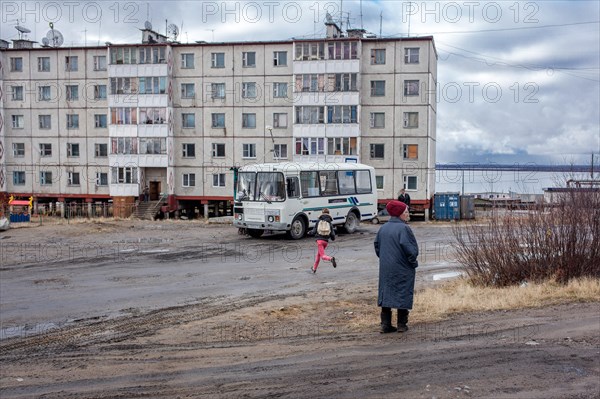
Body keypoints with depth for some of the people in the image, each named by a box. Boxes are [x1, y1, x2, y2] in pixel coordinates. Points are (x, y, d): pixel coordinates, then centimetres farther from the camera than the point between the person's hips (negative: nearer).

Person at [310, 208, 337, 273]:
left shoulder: (318, 221, 2)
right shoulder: (329, 223, 6)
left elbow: (314, 231, 0)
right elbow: (332, 234, 0)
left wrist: (310, 232, 23)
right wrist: (333, 238, 22)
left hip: (319, 240, -3)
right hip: (326, 241, 3)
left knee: (323, 256, -7)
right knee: (318, 254, 22)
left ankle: (331, 259, -38)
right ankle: (314, 268, 33)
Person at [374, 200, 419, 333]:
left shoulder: (383, 228, 6)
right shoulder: (403, 228, -16)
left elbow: (377, 245, 13)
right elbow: (410, 248, -20)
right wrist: (413, 262, -5)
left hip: (385, 268, 6)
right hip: (403, 269, -6)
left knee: (386, 293, 10)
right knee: (403, 294, 5)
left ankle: (385, 324, 11)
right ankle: (402, 324, 11)